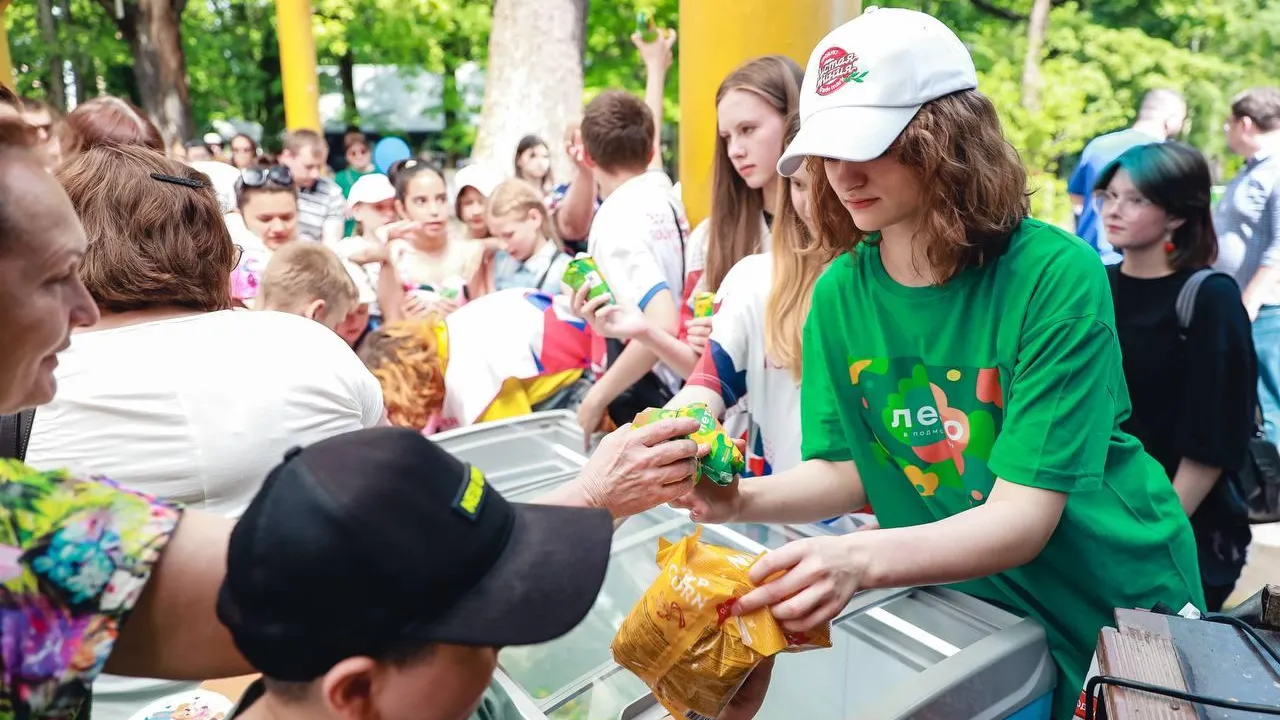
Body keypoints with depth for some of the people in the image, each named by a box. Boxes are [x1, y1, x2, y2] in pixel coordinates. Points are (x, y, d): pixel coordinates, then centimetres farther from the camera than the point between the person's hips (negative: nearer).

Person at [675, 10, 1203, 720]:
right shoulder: (839, 292, -10)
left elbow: (1023, 515, -28)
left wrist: (862, 559, -45)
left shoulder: (1057, 276, -24)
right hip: (962, 601, 3)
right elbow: (845, 471, -7)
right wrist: (742, 500, -26)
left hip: (1111, 602, -3)